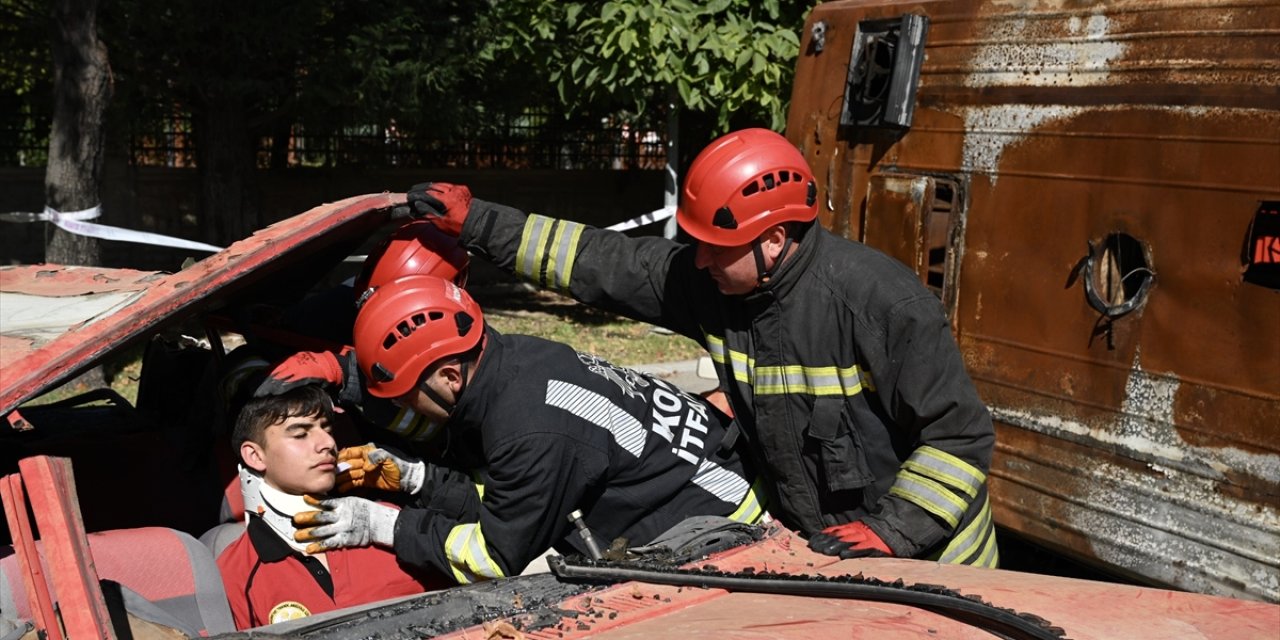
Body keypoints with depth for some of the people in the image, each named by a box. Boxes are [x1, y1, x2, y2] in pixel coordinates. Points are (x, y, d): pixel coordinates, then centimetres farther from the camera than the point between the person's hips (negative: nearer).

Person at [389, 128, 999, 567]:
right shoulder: (708, 280, -9)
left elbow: (962, 436, -22)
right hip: (812, 547, 6)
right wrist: (474, 222, -7)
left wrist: (891, 532, -26)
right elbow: (601, 261, -4)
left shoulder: (879, 302, -28)